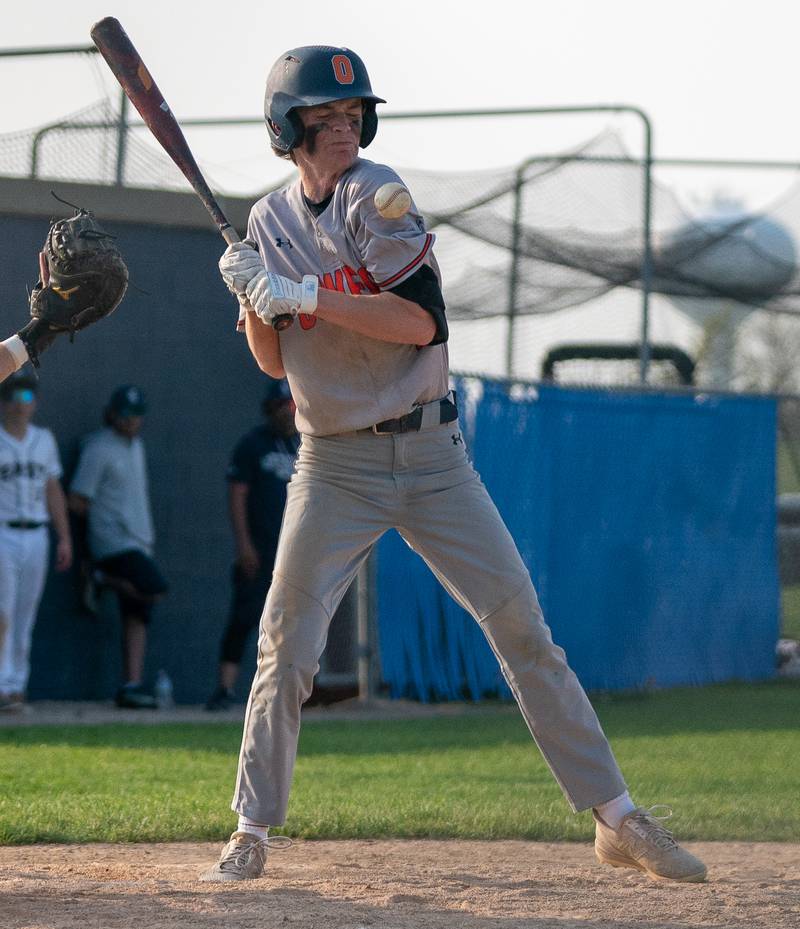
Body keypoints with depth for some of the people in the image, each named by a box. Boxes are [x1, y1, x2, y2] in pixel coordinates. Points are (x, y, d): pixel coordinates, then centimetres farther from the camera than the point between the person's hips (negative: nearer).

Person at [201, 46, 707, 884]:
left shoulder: (372, 193, -6)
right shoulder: (269, 221, 6)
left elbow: (424, 320, -17)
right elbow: (275, 363, 9)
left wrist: (303, 294, -21)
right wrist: (253, 299, -10)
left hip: (430, 453, -2)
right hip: (334, 465, 2)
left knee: (522, 627, -4)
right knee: (285, 649, -5)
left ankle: (618, 821, 1)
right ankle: (250, 835, 8)